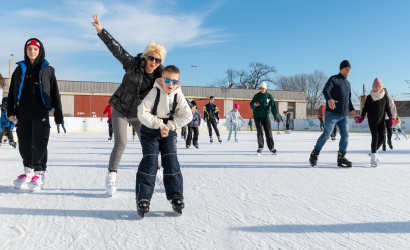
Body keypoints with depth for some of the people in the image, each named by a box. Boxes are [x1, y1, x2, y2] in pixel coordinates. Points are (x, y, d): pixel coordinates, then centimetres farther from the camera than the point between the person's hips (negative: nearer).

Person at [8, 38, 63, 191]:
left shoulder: (47, 70, 6)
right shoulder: (20, 69, 14)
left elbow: (55, 94, 5)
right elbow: (12, 92, 15)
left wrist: (58, 116, 1)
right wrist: (10, 111, 4)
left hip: (40, 114, -3)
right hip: (23, 114, 4)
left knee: (39, 144, -5)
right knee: (24, 144, 8)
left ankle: (39, 172, 5)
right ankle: (28, 170, 22)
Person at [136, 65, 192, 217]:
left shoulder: (178, 95, -10)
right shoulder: (155, 92, -18)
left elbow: (188, 116, -10)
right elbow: (142, 112, -22)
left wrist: (170, 125, -17)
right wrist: (159, 124, -22)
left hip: (169, 132, 3)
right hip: (150, 131, -2)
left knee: (171, 163, -2)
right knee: (150, 163, -10)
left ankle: (176, 197, 8)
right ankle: (143, 198, -2)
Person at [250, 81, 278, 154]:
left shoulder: (269, 96, -1)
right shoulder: (257, 95, 0)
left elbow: (273, 106, -2)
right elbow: (251, 104, 1)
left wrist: (275, 116, -8)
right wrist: (254, 105, -24)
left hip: (265, 116, 0)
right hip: (257, 116, 0)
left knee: (268, 132, -1)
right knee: (259, 131, -2)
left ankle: (271, 147, 8)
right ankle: (260, 147, 8)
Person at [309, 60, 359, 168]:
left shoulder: (348, 83, 22)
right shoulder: (334, 79, -1)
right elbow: (325, 90, -19)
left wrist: (352, 110, 17)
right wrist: (329, 99, -39)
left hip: (344, 116, 7)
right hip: (332, 114, -7)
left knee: (345, 136, 0)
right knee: (326, 134, -7)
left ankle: (341, 158, 8)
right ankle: (314, 154, 6)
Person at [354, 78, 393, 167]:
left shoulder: (385, 97, 2)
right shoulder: (369, 97, -6)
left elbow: (387, 108, 10)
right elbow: (365, 108, -1)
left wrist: (391, 118, 5)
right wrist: (361, 117, -10)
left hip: (381, 120, 4)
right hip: (372, 121, -4)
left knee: (382, 138, 1)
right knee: (375, 137, -10)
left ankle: (374, 151, 27)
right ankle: (373, 157, -4)